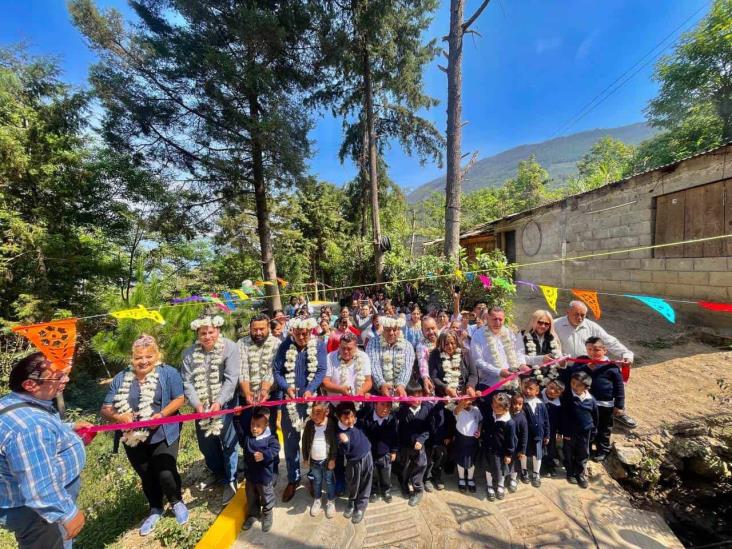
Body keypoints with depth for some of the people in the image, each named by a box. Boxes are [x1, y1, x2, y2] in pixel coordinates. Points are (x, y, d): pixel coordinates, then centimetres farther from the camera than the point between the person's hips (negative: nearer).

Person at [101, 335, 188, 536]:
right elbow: (105, 409, 2)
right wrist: (118, 417, -19)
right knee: (146, 477, 20)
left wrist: (162, 414, -25)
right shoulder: (121, 379, 2)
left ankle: (177, 502, 27)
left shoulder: (168, 373, -10)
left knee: (165, 473, -6)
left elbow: (179, 398, -10)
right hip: (133, 439, 4)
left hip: (163, 436, -4)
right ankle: (155, 509, 47)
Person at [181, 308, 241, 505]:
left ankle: (230, 481, 24)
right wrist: (197, 403, -17)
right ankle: (218, 476, 43)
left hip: (225, 404, -4)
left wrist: (218, 402, -24)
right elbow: (187, 382, -4)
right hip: (201, 407, 4)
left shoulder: (230, 348, -14)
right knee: (206, 445, 18)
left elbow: (231, 379, -17)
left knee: (228, 444, 2)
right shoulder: (189, 353, -2)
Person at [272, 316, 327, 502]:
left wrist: (310, 390, -26)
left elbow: (321, 371, -11)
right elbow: (277, 370, -3)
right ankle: (293, 479, 33)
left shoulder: (319, 346, -6)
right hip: (290, 400, 1)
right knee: (290, 442, 13)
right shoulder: (285, 346, -4)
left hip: (313, 400, -1)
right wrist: (286, 387, -18)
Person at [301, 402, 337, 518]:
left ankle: (331, 501, 35)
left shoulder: (332, 424, -20)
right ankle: (317, 500, 43)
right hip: (314, 460, 3)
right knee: (316, 481, 21)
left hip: (327, 460, -3)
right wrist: (305, 457, 3)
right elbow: (305, 441, 0)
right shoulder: (309, 424, -12)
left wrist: (333, 459, -12)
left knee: (329, 481, 14)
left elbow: (335, 443, -13)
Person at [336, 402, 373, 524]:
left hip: (367, 457, 3)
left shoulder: (358, 423, -12)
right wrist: (344, 443, -44)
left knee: (365, 484, 15)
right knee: (353, 485, 18)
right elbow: (343, 452, -25)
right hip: (353, 462, -3)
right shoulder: (340, 432, -24)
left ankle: (361, 506, 34)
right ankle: (352, 502, 45)